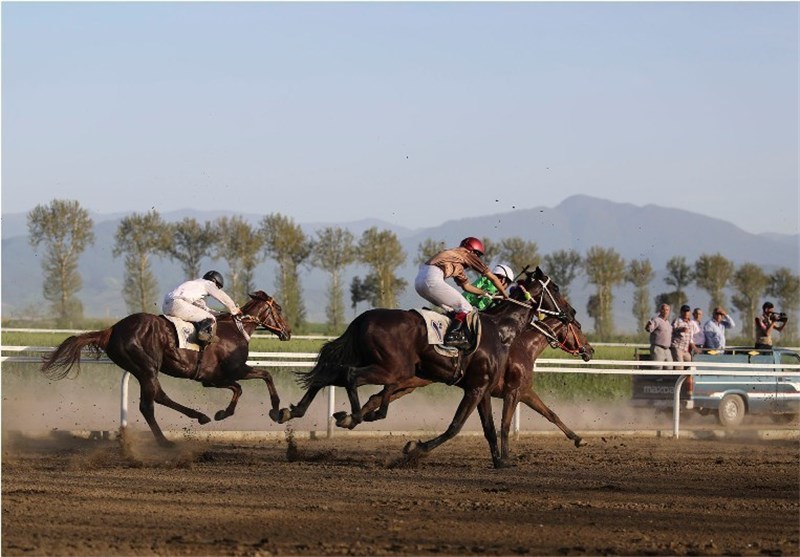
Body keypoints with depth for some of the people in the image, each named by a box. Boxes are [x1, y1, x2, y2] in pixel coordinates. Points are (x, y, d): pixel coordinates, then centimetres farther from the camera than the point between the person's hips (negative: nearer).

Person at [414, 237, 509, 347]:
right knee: (466, 309, -3)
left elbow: (466, 285, 42)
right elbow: (492, 278, 17)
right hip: (432, 280, -9)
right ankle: (453, 336, -15)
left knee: (451, 309, 23)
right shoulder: (468, 255, 12)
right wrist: (504, 294, 29)